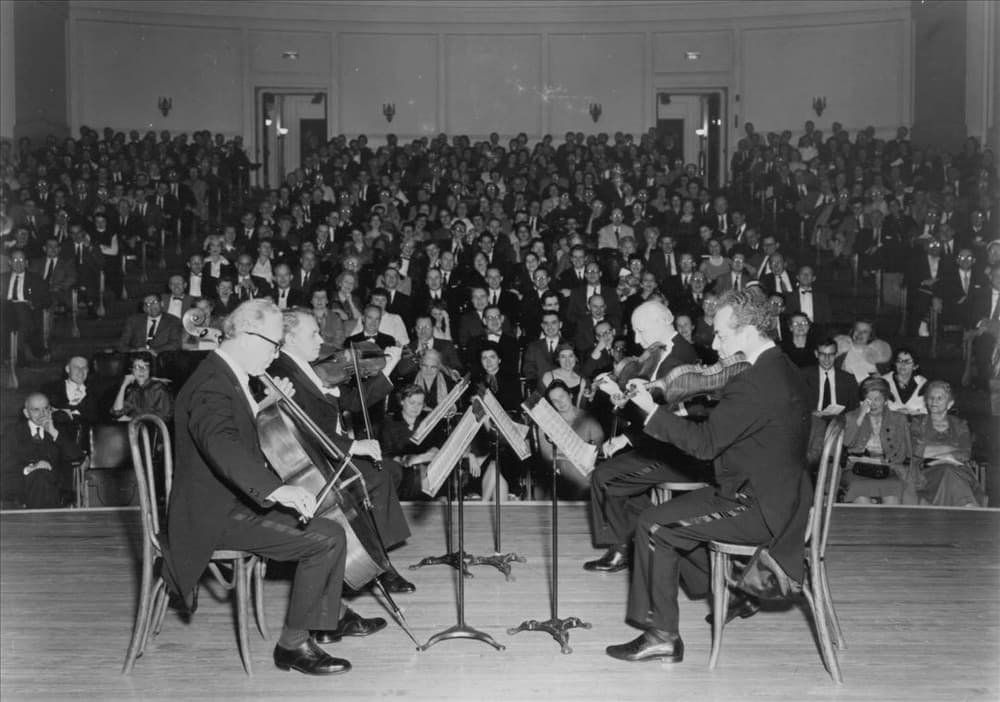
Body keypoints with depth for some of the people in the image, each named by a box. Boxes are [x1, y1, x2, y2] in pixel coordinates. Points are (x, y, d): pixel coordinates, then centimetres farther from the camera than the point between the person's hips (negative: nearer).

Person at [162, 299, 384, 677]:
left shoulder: (226, 376, 11)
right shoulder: (211, 385, -22)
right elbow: (221, 444, -41)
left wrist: (267, 405, 17)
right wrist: (277, 488, -53)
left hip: (236, 500, 11)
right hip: (217, 515, -11)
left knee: (324, 514, 23)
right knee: (328, 537, -20)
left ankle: (332, 617, 31)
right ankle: (293, 644, -8)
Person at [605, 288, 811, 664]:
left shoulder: (757, 383, -24)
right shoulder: (780, 368, 9)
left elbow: (704, 442, -22)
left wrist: (652, 409, -15)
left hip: (762, 510, -11)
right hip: (773, 494, 11)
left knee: (654, 526, -11)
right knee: (673, 510, 22)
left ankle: (662, 636, -2)